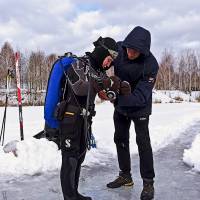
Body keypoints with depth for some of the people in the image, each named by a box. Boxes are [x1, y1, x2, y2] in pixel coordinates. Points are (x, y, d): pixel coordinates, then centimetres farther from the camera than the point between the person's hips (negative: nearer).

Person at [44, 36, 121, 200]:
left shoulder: (98, 71, 12)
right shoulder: (77, 64, -12)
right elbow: (80, 87, -27)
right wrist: (106, 83, -26)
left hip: (85, 119, 8)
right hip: (69, 118, -8)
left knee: (79, 157, 15)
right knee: (70, 159, -2)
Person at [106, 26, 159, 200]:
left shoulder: (151, 65, -31)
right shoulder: (120, 48, -20)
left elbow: (142, 96, -31)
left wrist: (126, 96, -48)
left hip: (139, 107, -5)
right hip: (120, 105, 5)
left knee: (143, 142, -5)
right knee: (120, 139, 13)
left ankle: (148, 182, 9)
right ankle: (125, 176, 30)